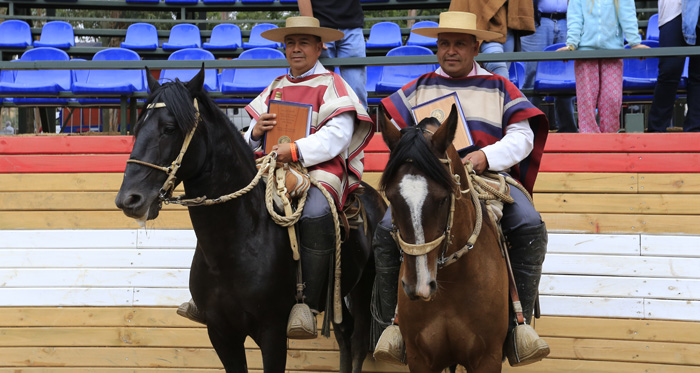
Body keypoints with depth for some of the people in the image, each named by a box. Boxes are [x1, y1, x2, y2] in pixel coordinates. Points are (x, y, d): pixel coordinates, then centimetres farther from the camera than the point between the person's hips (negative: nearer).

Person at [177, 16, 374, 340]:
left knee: (315, 211, -38)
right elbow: (251, 143, 24)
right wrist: (256, 134, -2)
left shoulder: (332, 86, 6)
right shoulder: (275, 89, 24)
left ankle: (307, 305, -35)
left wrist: (295, 151, -24)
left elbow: (336, 137, -10)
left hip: (321, 170, -6)